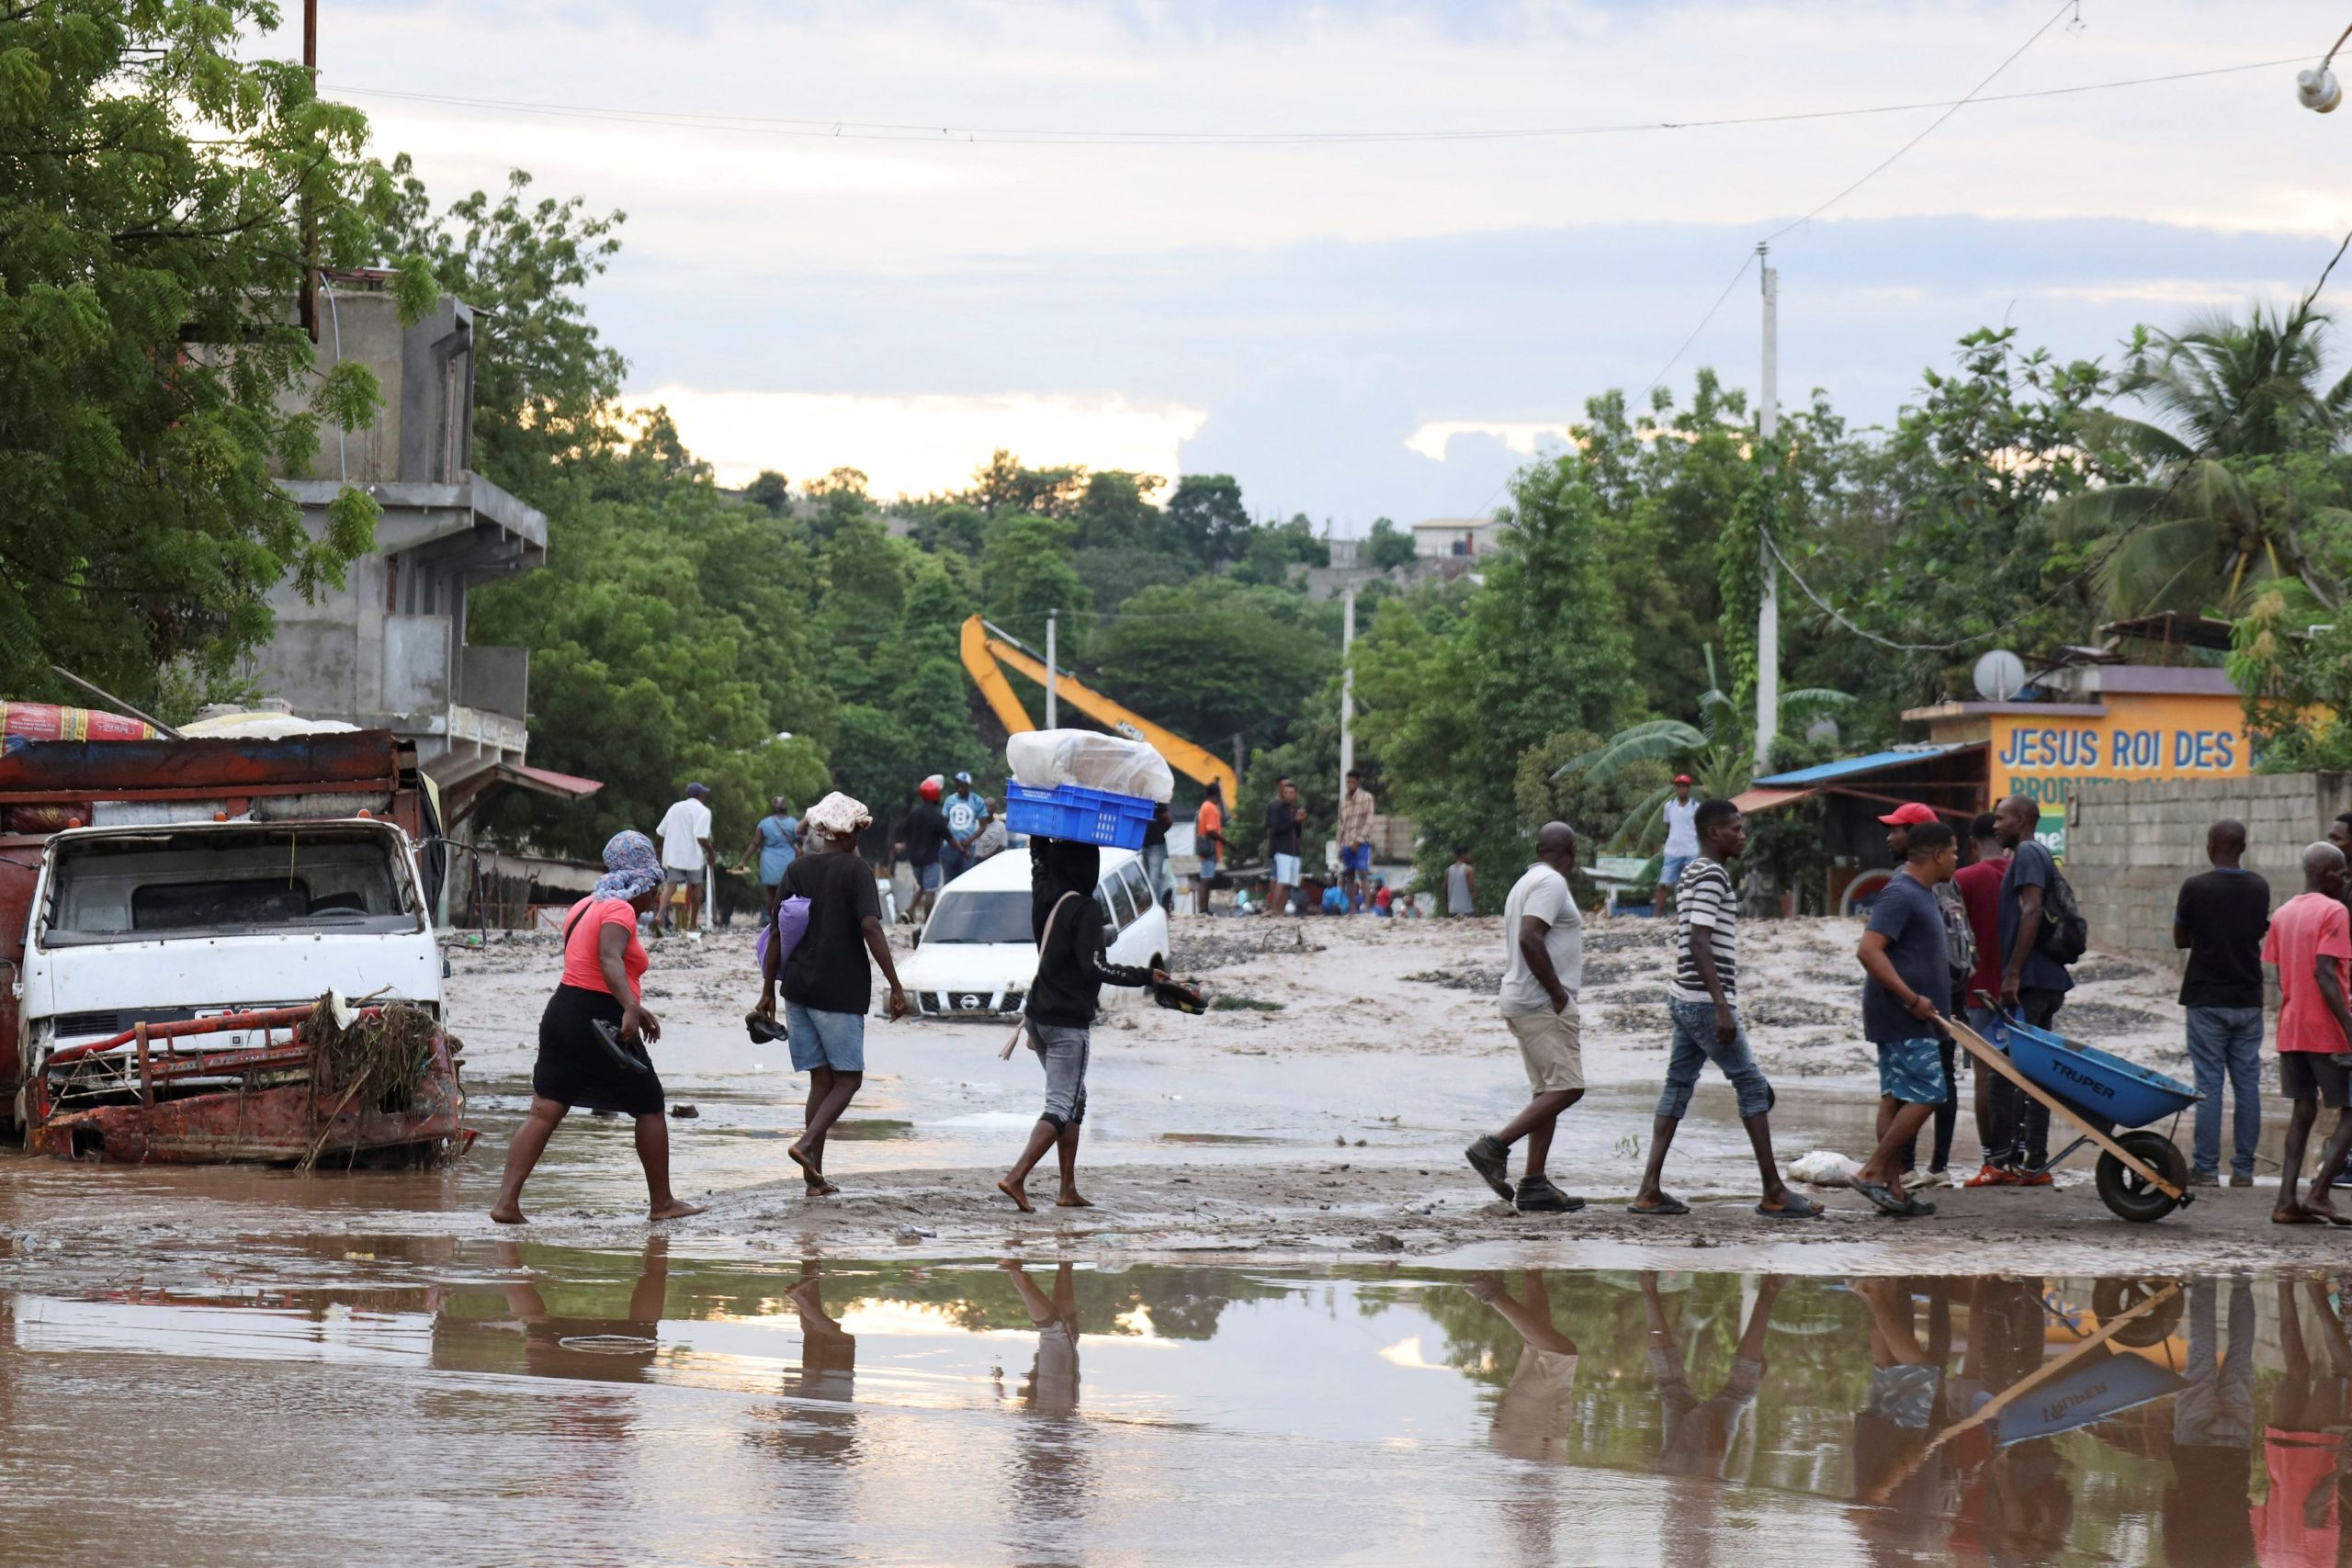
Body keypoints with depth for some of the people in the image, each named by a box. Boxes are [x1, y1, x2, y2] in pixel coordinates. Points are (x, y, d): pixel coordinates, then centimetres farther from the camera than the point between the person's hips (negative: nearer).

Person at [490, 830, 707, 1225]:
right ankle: (662, 1204, 16)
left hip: (563, 1013, 8)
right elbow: (610, 959, -27)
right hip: (602, 1022, -8)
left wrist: (635, 1008, 36)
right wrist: (631, 1008, -39)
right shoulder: (620, 911, -9)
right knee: (649, 1108, 9)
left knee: (544, 1112, 1)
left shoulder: (585, 907, 20)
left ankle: (506, 1201, -11)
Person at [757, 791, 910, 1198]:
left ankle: (814, 1175, 7)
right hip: (840, 992, -5)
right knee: (847, 1078, 4)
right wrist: (895, 986, -15)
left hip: (798, 991, 5)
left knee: (821, 1079, 11)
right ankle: (806, 1143, -18)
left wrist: (768, 990, 15)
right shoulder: (855, 869, -7)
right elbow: (870, 927, -17)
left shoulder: (797, 870, 9)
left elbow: (777, 932, 9)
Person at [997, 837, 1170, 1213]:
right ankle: (1016, 1178, -21)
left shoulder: (1044, 897, 4)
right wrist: (1144, 977, -18)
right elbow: (1093, 967, -23)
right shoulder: (1085, 910, -17)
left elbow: (1038, 856, 23)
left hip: (1039, 1016, 8)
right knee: (1062, 1106, -7)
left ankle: (1068, 1190, 17)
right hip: (1068, 1023, -8)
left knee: (1073, 1101, 17)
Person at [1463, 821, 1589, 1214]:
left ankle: (1534, 1185, 2)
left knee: (1548, 1092, 8)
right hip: (1543, 1003, -10)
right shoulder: (1550, 882, -11)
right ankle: (1494, 1148, -19)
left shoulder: (1526, 883, 21)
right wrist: (1557, 991, -19)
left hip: (1521, 1001, 10)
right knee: (1566, 1088, -13)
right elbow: (1529, 938, -23)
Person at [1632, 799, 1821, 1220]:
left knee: (1678, 1086, 8)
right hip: (1705, 1000, -10)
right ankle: (1773, 1193, -4)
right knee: (1752, 1085, -5)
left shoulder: (1691, 875, 17)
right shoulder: (1711, 876, -14)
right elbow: (1700, 944, -22)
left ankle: (1650, 1190, 3)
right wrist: (1722, 1007, -25)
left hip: (1684, 998, 10)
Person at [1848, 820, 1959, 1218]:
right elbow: (1869, 951, -25)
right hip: (1904, 1020, -11)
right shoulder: (1901, 894, -16)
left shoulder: (1920, 894, 17)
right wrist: (1913, 999, -24)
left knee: (1896, 1097, 9)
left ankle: (1893, 1187, 9)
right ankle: (1872, 1172, -10)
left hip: (1915, 1019, 11)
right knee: (1927, 1095, -11)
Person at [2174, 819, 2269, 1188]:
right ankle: (2243, 1168, 8)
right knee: (2247, 1083, 7)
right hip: (2248, 998, 4)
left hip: (2207, 999, -4)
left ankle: (2206, 1168, -1)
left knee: (2209, 1084, -1)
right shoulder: (2260, 889, 2)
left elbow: (2180, 939, 1)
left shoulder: (2196, 888, -11)